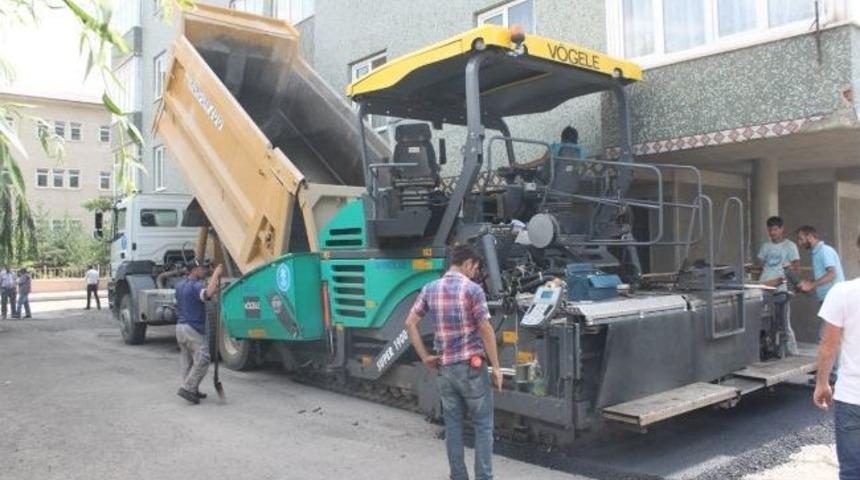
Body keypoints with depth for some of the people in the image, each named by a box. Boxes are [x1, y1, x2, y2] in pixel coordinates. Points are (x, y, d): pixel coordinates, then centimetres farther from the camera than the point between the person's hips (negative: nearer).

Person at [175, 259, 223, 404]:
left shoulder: (180, 286, 12)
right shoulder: (195, 286, -16)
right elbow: (208, 294, -38)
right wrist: (216, 274, -26)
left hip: (180, 326, 10)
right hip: (193, 329, -10)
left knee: (187, 361, 12)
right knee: (202, 360, -6)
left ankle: (192, 390, 17)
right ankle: (187, 388, -10)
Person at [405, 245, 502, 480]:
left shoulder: (429, 289, 5)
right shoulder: (472, 289, -10)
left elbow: (410, 323, 4)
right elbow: (486, 331, -11)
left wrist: (425, 357, 8)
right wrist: (496, 366, -4)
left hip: (444, 368, 5)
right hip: (471, 367, -5)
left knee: (452, 426, 13)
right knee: (483, 425, 7)